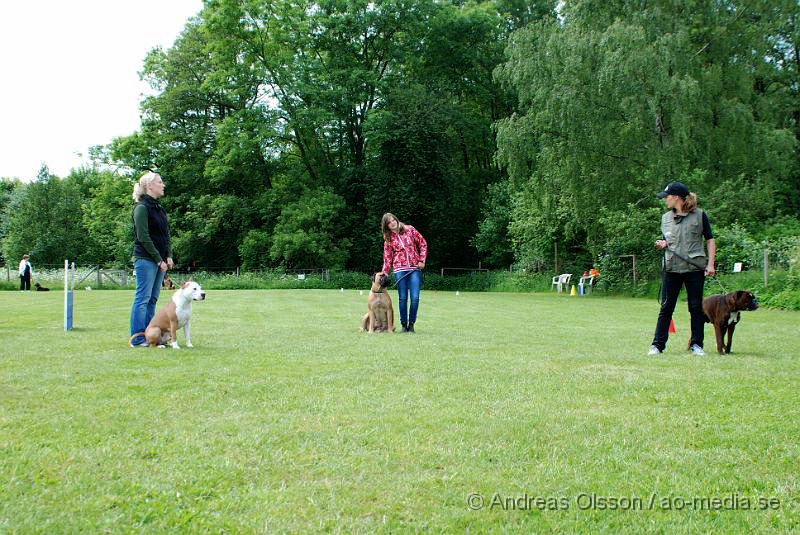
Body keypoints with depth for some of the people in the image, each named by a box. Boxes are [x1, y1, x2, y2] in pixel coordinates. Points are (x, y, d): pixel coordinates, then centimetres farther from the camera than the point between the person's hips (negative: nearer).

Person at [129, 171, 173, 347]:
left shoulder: (159, 208, 17)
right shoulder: (141, 208, -9)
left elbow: (165, 234, 19)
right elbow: (143, 237, -14)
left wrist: (168, 256, 5)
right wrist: (159, 259, -15)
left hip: (160, 260, 8)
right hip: (145, 259, -8)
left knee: (152, 299, 9)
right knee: (142, 298, -6)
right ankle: (137, 339, -3)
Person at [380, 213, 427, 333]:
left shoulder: (409, 229, 6)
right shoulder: (388, 239, 10)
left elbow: (423, 244, 9)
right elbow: (388, 257, 10)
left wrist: (421, 260, 0)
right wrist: (384, 273, 1)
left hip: (415, 268, -1)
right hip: (400, 270, 1)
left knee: (415, 297, -8)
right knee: (402, 298, -1)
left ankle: (411, 324, 5)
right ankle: (404, 324, 10)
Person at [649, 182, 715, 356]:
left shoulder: (699, 215, 1)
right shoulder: (666, 218, 12)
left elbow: (710, 240, 3)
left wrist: (710, 264, -5)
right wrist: (662, 244, -4)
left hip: (695, 268, -3)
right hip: (671, 268, 3)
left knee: (696, 307, 3)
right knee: (666, 307, 2)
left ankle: (696, 344, 13)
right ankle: (658, 345, 5)